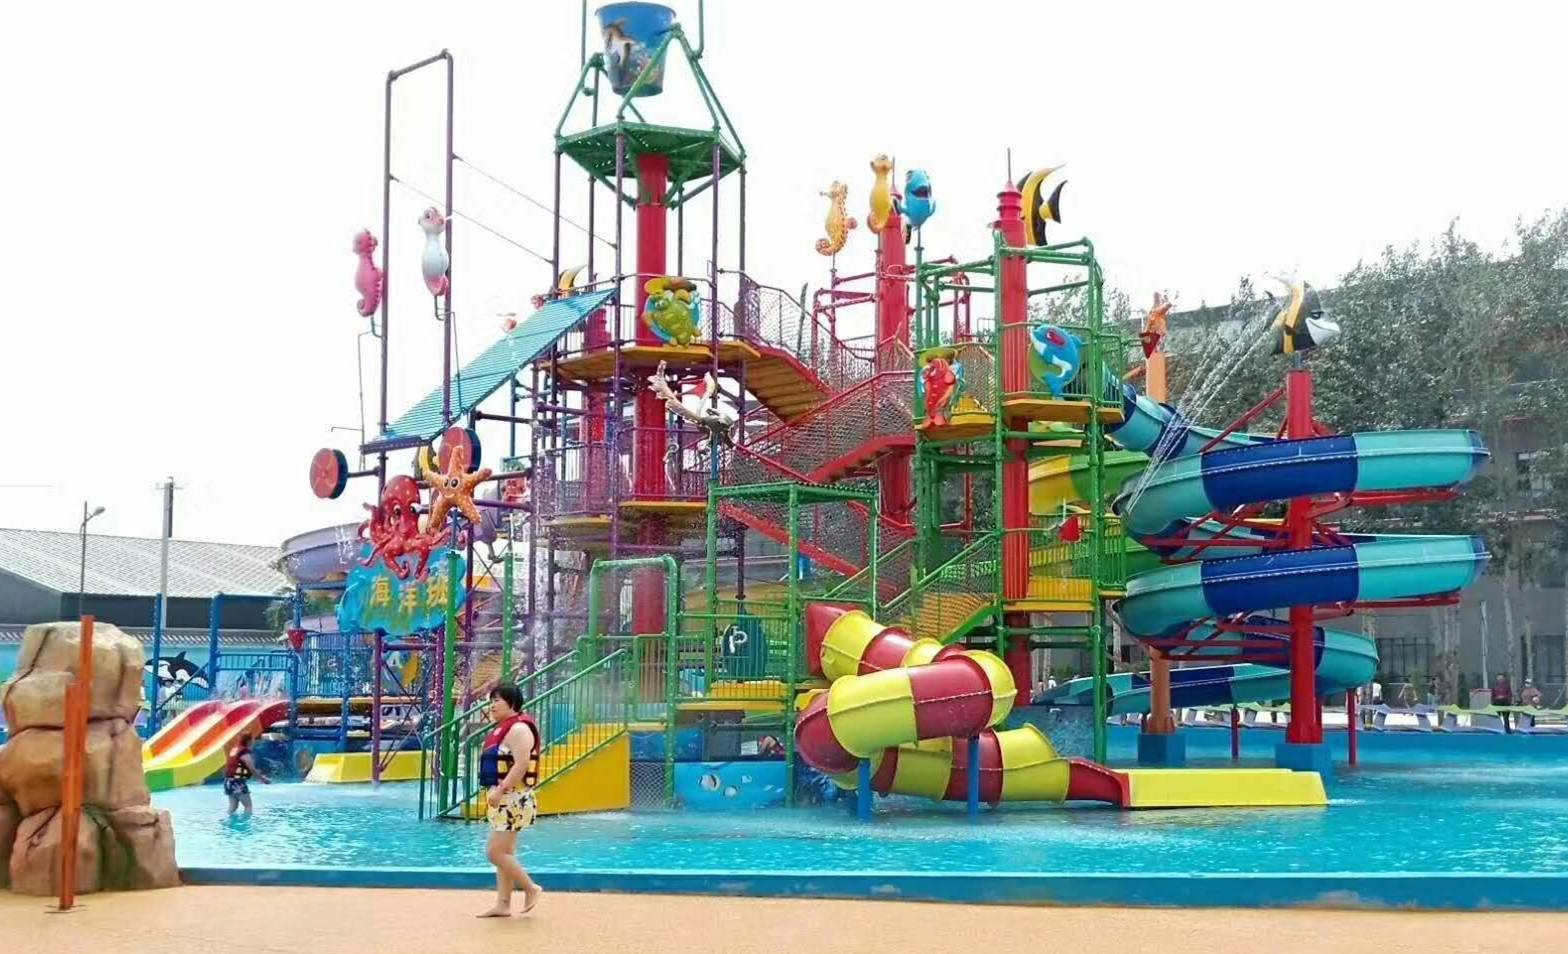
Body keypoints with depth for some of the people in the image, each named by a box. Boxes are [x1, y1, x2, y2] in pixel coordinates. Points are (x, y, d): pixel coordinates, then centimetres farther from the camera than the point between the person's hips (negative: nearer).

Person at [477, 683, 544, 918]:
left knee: (495, 852, -11)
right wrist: (495, 793, 16)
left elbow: (521, 765, -25)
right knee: (505, 853, 11)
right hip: (503, 799, 10)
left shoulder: (518, 728, -16)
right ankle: (503, 904, 14)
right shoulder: (503, 728, 15)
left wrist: (500, 790, -28)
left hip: (514, 798, -10)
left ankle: (531, 888, 2)